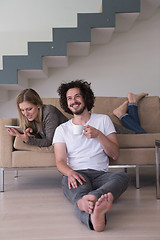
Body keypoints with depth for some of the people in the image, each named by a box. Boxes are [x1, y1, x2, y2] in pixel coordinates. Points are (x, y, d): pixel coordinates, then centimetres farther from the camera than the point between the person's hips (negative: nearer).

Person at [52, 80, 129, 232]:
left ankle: (89, 200, -63)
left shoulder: (103, 120, 18)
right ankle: (93, 216, -71)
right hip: (75, 175, -1)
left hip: (100, 174, 1)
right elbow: (60, 162, 5)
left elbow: (115, 155, 11)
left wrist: (99, 135, -6)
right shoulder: (62, 129, 18)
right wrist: (70, 172, -20)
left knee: (122, 176, -34)